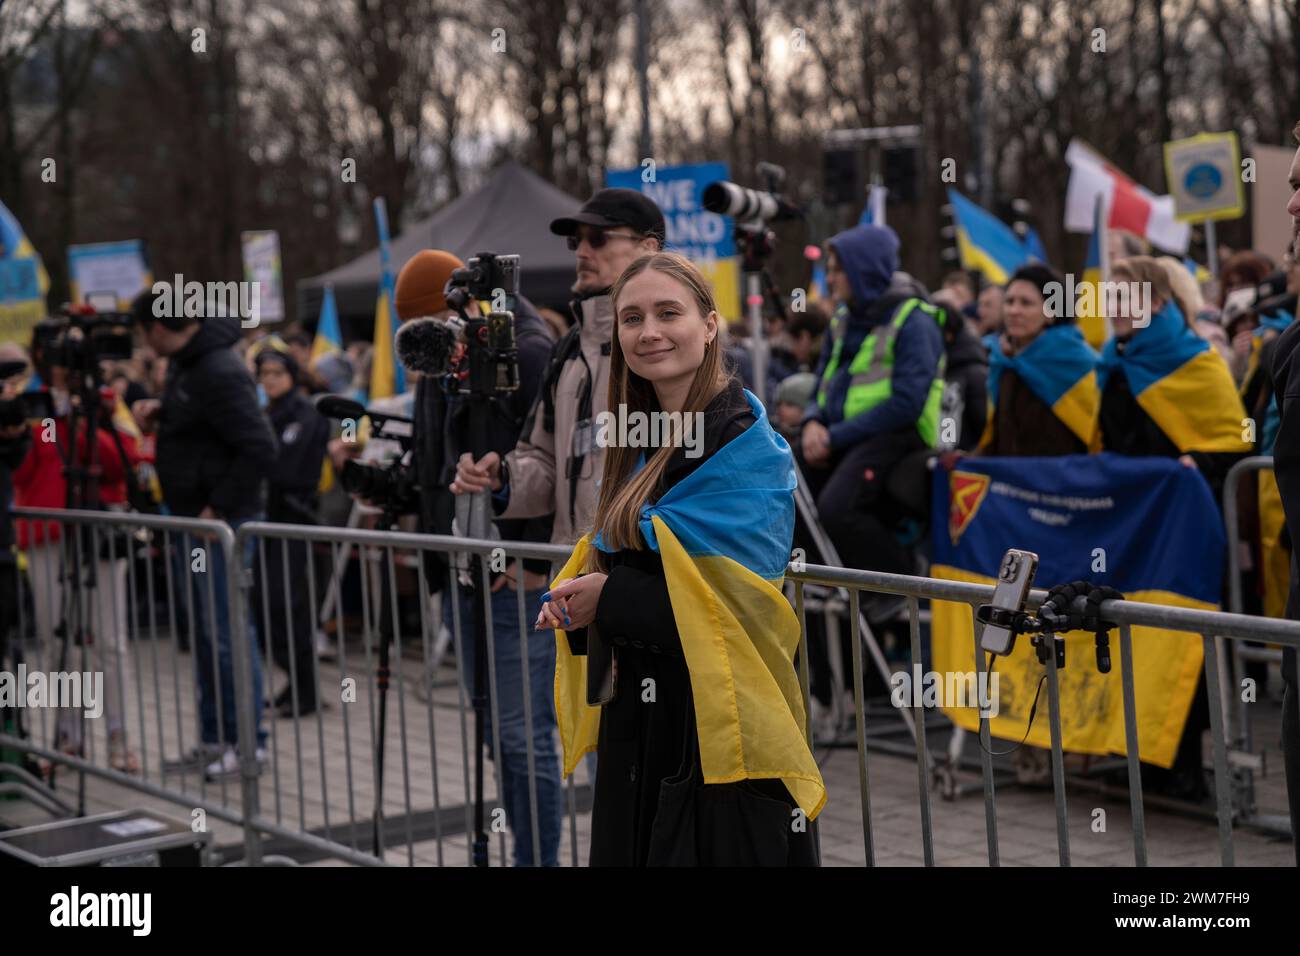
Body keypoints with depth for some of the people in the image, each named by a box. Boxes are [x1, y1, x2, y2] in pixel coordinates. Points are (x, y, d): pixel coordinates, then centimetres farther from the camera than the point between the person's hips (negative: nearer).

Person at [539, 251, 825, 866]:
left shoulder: (744, 442, -13)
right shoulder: (638, 445, 12)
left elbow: (740, 601, -20)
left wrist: (611, 602, -15)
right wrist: (576, 596, -3)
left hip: (717, 719, -8)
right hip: (636, 721, 8)